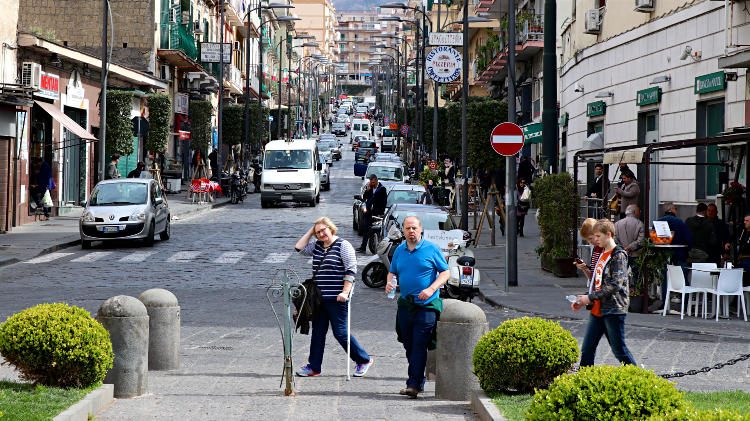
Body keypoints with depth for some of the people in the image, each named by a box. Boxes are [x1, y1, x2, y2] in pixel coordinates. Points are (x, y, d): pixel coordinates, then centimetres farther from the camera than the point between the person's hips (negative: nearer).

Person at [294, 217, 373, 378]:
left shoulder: (343, 245, -8)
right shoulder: (316, 246, 13)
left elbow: (351, 270, -13)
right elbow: (299, 248, 12)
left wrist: (345, 292, -20)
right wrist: (310, 232, 7)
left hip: (336, 299, -7)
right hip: (319, 298, 7)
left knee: (340, 332, -4)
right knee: (317, 333, 9)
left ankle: (364, 360, 11)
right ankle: (314, 367, 15)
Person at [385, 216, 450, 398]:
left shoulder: (431, 249, -2)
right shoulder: (399, 250, 11)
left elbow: (445, 272, -1)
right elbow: (392, 272, 22)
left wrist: (431, 289, -16)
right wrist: (389, 282, -1)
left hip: (426, 306, -5)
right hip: (405, 305, 5)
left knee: (419, 345, -10)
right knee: (409, 346, 8)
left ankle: (414, 384, -12)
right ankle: (418, 381, 20)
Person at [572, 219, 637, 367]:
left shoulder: (618, 255, -12)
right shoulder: (602, 255, 15)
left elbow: (615, 285, -21)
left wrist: (590, 297, -18)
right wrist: (582, 301, 8)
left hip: (614, 310, -8)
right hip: (597, 310, 8)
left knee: (619, 350, 0)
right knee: (587, 350, 7)